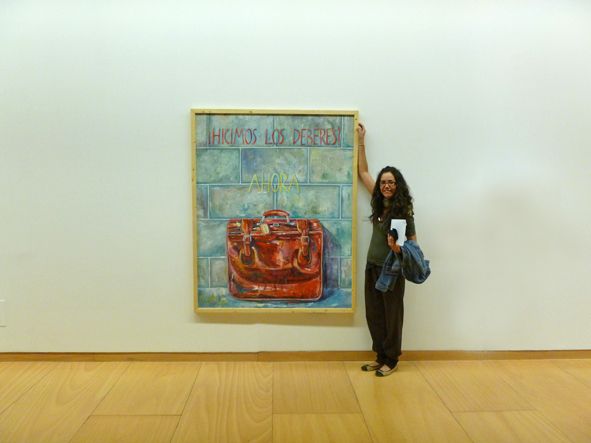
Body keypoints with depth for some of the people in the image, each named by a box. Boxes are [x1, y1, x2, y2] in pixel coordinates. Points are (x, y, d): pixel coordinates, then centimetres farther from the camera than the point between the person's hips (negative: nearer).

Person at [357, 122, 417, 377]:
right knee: (374, 314, 12)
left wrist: (399, 249, -29)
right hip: (372, 267, 6)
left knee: (391, 314, 7)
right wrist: (361, 141, 14)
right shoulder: (378, 202, 3)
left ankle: (391, 360, 20)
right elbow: (363, 172, 13)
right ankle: (380, 357, 25)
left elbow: (413, 242, -7)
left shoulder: (403, 210, -13)